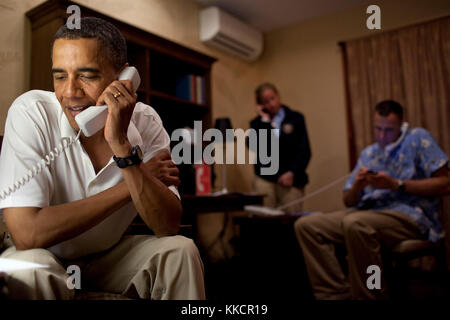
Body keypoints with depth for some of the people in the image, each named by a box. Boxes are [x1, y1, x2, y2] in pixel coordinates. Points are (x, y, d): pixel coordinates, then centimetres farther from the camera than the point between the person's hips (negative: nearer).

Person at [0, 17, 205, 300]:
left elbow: (168, 227, -23)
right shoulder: (31, 113, -23)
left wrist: (120, 144, -35)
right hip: (47, 258, -1)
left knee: (180, 250, -22)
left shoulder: (145, 121, -16)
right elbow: (26, 232, -31)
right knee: (29, 270, -33)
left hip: (111, 255, 2)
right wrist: (137, 182, -26)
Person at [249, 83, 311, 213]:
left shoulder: (296, 118, 10)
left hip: (291, 179, 0)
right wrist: (265, 120, -3)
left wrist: (292, 173, -6)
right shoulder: (257, 122, 12)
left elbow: (304, 151, 6)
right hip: (265, 179, 0)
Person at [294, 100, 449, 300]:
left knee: (354, 224, -37)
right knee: (305, 225, -10)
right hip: (369, 213, 7)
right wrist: (357, 186, -5)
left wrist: (396, 184, -13)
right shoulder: (368, 153, 20)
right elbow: (349, 201, 18)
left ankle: (369, 296, -20)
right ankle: (338, 294, -13)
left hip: (409, 214, -6)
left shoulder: (417, 139, 5)